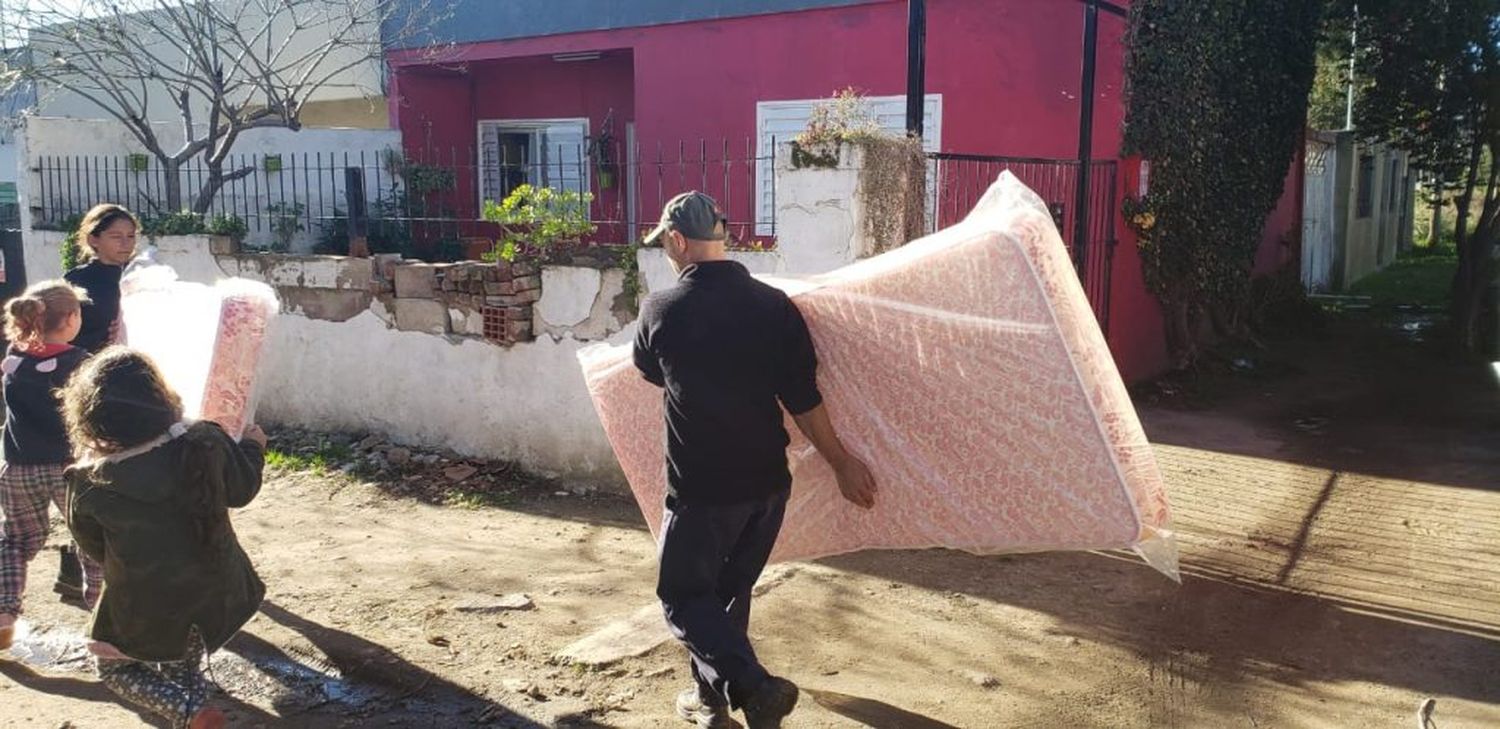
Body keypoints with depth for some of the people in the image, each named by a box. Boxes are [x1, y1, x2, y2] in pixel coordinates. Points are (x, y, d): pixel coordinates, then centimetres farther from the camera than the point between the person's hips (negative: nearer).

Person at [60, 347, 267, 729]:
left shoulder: (89, 484, -21)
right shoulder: (205, 443, -21)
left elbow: (93, 548, -3)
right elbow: (241, 491, -1)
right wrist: (253, 446, 17)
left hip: (144, 610, -3)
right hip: (216, 595, 3)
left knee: (114, 668, 24)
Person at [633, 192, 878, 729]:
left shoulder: (661, 310, -10)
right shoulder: (773, 305, -4)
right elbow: (803, 399, -5)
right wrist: (842, 463, 4)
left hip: (700, 488, -4)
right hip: (767, 482, 5)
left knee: (683, 597, 9)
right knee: (731, 590, 21)